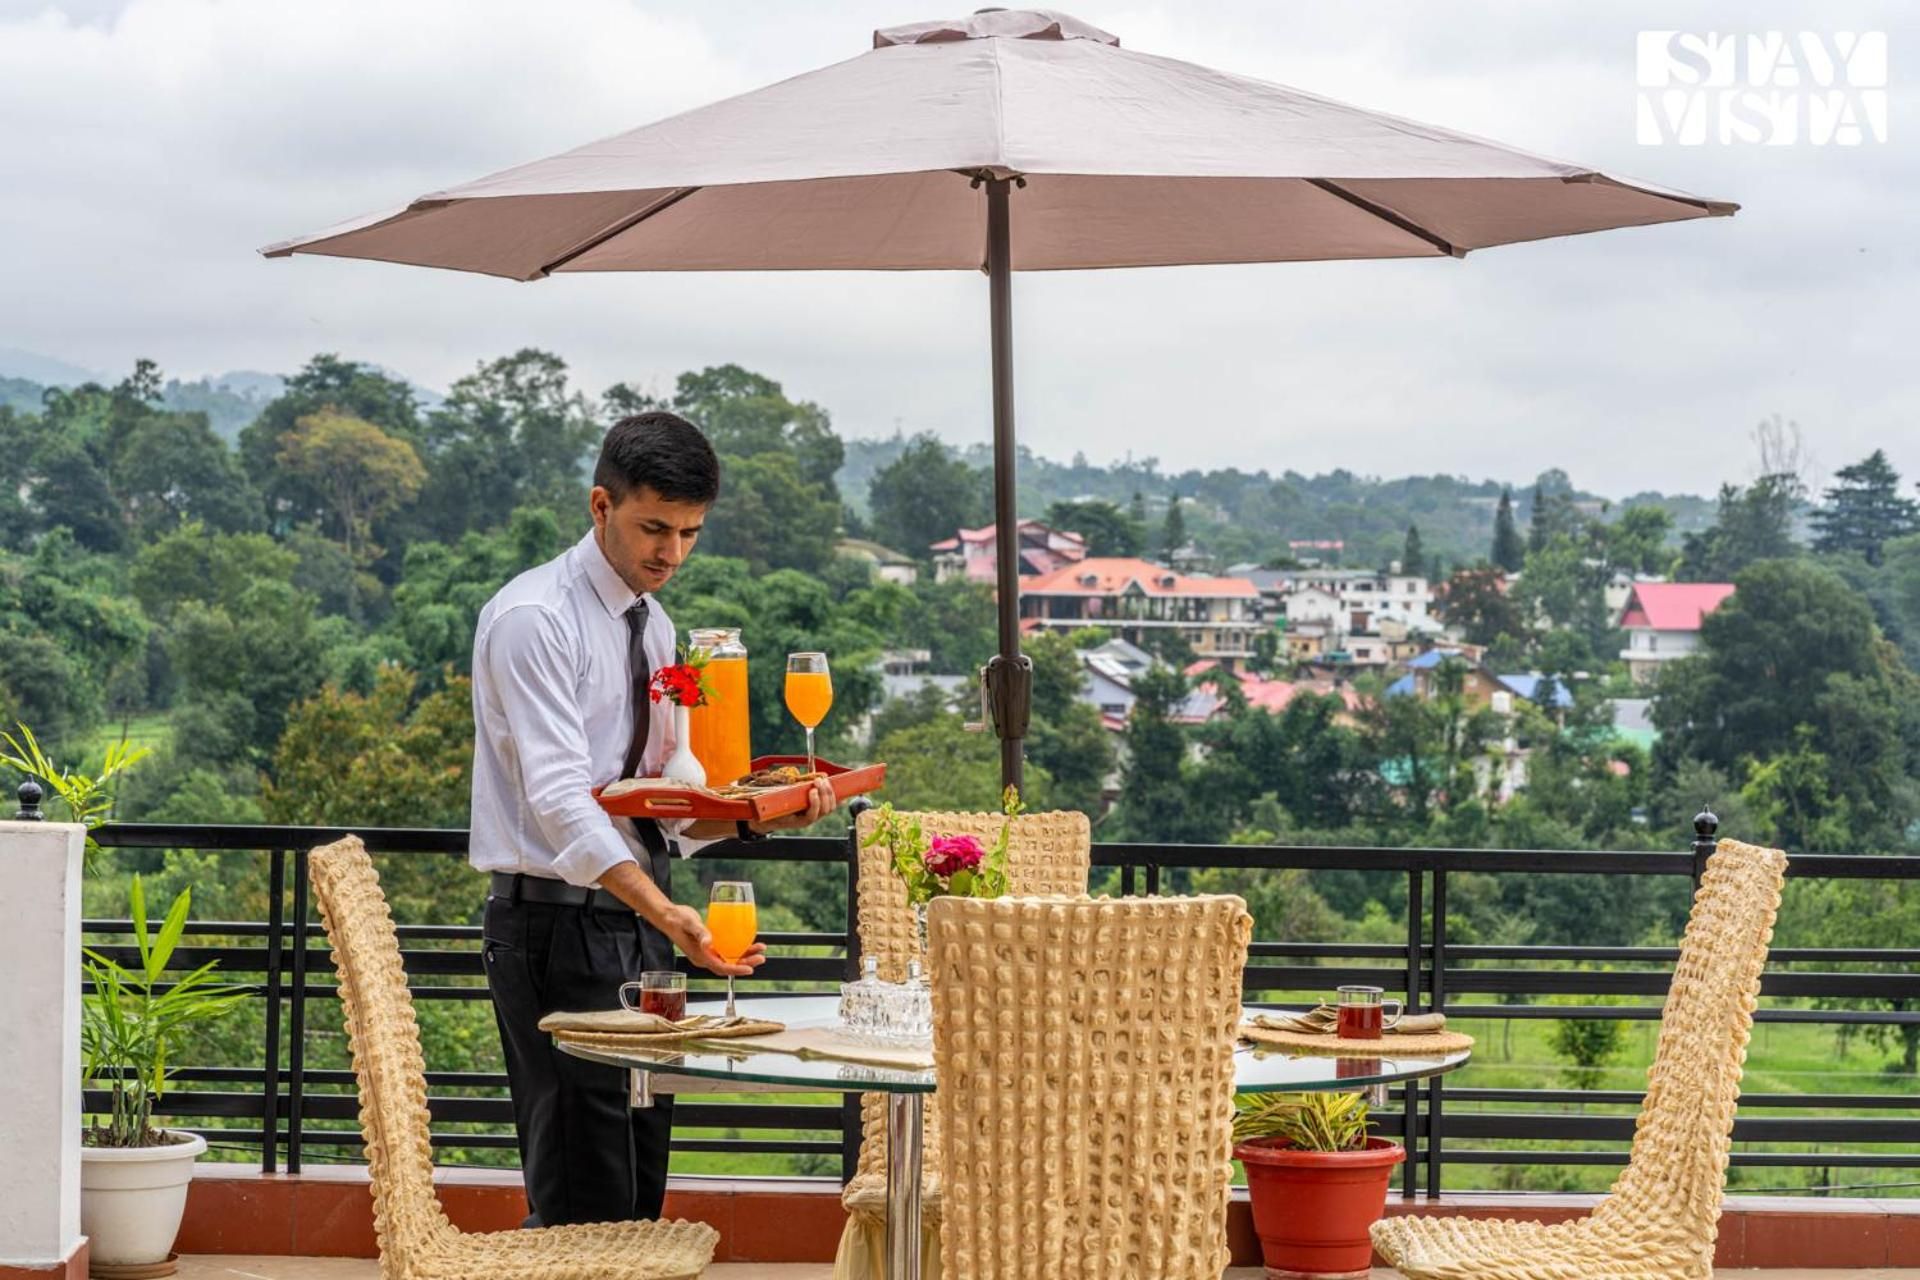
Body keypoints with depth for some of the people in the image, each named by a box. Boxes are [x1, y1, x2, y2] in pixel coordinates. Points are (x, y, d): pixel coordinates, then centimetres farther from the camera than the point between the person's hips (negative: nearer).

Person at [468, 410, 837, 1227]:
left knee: (640, 1198, 10)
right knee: (584, 1209, -11)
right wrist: (670, 915, -37)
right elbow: (560, 801, -25)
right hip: (559, 926, -9)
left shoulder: (655, 628, 15)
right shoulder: (534, 619, -13)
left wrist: (758, 816, -5)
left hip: (638, 926, 9)